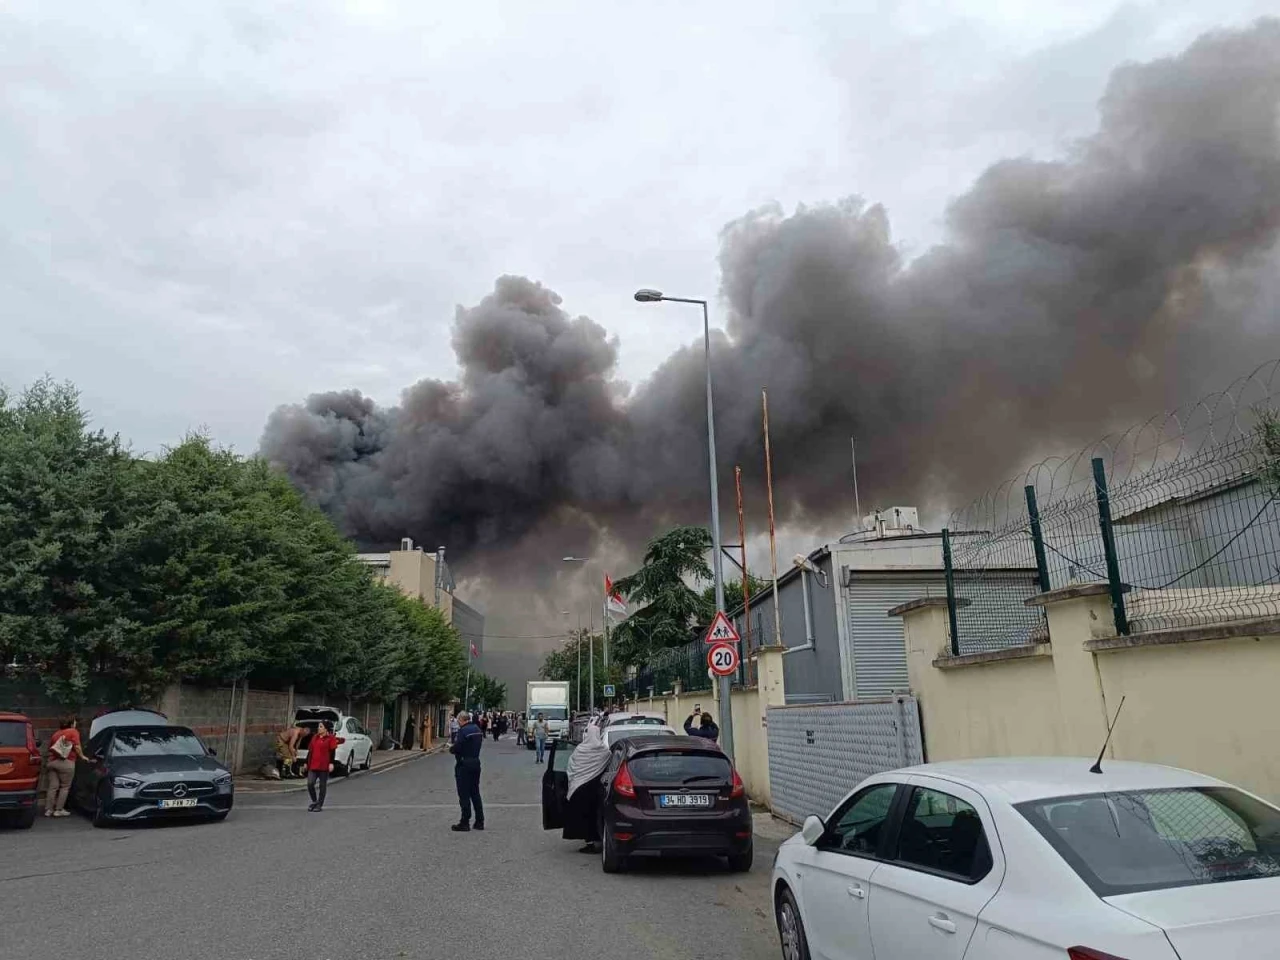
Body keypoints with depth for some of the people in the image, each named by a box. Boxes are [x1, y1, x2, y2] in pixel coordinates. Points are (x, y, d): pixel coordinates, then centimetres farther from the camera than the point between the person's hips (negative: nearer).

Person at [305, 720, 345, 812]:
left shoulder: (330, 739, -4)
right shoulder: (314, 737, 12)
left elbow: (332, 752, -7)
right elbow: (310, 751, 16)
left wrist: (331, 763, -15)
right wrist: (306, 763, 15)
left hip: (324, 766, -5)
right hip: (312, 766, 5)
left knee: (322, 786, 3)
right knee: (310, 784, -3)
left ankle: (319, 805, 13)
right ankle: (314, 801, 19)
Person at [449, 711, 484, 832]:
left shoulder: (463, 731, -17)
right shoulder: (478, 729, 9)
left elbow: (457, 748, -21)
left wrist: (451, 749, 2)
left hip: (464, 765, -8)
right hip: (476, 762, 8)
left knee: (464, 795, 1)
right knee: (475, 792, 16)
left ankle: (465, 823, 5)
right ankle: (479, 821, 19)